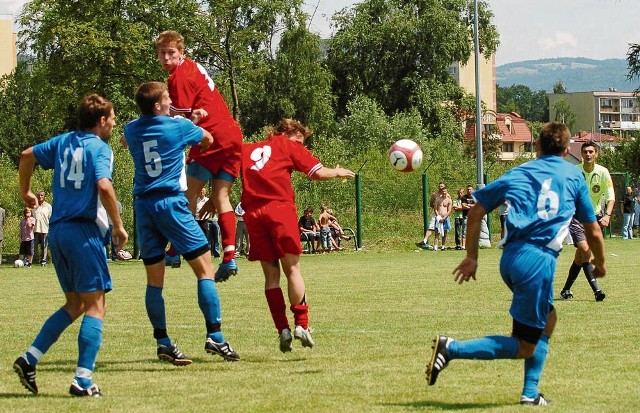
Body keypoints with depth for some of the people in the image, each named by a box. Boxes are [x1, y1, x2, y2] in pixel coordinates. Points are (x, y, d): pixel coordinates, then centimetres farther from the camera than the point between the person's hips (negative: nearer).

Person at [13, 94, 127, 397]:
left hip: (56, 231, 8)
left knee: (74, 305, 18)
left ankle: (30, 358, 7)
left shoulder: (64, 141, 14)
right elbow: (103, 186, -21)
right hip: (85, 230, -8)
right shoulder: (99, 148, -7)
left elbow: (27, 155, 19)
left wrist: (25, 192, 33)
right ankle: (83, 381, -11)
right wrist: (118, 227, -12)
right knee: (95, 306, -4)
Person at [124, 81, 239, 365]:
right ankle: (214, 336, -9)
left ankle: (163, 342, 6)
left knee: (154, 280, 7)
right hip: (171, 201, -5)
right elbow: (207, 140, 17)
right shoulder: (179, 126, -3)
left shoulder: (131, 130, 8)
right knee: (205, 269, -1)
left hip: (143, 205, 5)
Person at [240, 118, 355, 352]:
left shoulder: (247, 149, 25)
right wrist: (337, 173, 22)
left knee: (271, 274, 7)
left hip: (252, 214, 4)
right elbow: (318, 173, 5)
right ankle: (301, 324, -6)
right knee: (292, 269, 2)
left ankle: (283, 329, 1)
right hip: (279, 208, -4)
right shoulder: (289, 146, 13)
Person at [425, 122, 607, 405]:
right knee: (524, 347, 1)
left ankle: (530, 392, 20)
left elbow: (476, 212, 13)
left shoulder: (518, 173, 18)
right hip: (539, 260, -5)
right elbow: (593, 232, 18)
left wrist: (471, 257, 19)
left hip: (510, 257, 5)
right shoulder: (573, 175, 13)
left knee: (548, 319, 27)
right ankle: (452, 348, -15)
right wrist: (600, 264, 36)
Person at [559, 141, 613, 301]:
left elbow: (611, 197, -8)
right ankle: (596, 290, -21)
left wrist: (607, 215, -25)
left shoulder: (603, 172, -5)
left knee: (580, 255, 5)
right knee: (585, 250, -20)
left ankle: (566, 290, 21)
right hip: (576, 215, -2)